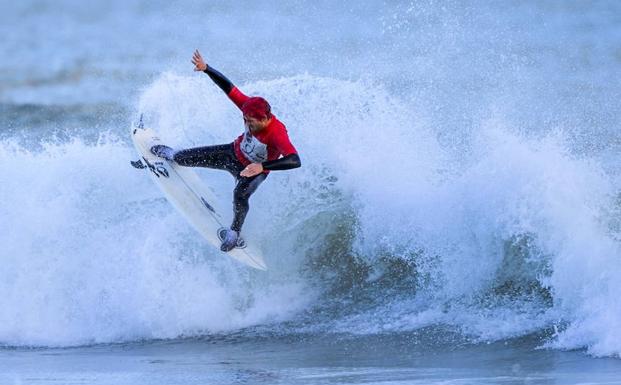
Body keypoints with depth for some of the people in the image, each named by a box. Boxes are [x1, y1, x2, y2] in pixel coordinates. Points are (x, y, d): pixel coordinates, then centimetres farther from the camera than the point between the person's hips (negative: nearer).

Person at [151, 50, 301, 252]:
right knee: (188, 158, 11)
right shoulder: (250, 107, -30)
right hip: (234, 153, 5)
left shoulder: (277, 134, -44)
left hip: (255, 171, -5)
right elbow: (227, 86, -22)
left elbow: (295, 161, -57)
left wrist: (262, 166, -64)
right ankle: (171, 155, 50)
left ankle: (234, 233, -5)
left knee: (240, 195, -34)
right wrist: (205, 68, -33)